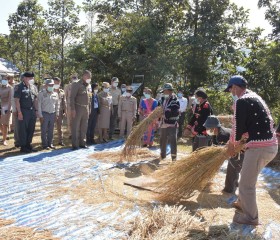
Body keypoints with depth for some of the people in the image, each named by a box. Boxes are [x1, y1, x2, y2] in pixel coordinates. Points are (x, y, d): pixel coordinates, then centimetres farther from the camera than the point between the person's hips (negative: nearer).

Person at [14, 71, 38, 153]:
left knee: (31, 129, 10)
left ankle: (28, 145, 22)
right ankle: (23, 147, 10)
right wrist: (19, 112, -15)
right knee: (23, 130, 1)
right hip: (23, 111, -6)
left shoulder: (33, 87, 12)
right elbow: (16, 100, -10)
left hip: (32, 111, 6)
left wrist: (36, 110, 9)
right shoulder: (19, 87, -6)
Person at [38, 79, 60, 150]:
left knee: (51, 130, 8)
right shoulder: (41, 93, -3)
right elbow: (39, 105, -5)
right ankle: (45, 145, 7)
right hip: (44, 114, -4)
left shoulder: (55, 94, 8)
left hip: (52, 114, 4)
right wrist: (40, 115, -9)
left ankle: (50, 144, 17)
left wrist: (57, 114, 9)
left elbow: (57, 104, 15)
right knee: (44, 130, -1)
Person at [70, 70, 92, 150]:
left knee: (84, 127, 11)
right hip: (78, 108, -7)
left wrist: (88, 109, 11)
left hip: (86, 108, 7)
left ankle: (82, 143, 20)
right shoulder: (77, 84, -7)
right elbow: (72, 97, -12)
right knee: (76, 127, -2)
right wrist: (73, 109, -19)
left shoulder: (88, 85, 14)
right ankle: (75, 145, 3)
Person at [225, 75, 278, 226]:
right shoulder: (254, 97, 19)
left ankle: (251, 217, 18)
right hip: (271, 145, 10)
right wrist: (236, 142, 20)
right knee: (247, 176, 26)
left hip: (259, 147, -10)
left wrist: (231, 145, 8)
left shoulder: (241, 101, -11)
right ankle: (243, 204, 42)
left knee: (246, 183, 4)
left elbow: (238, 126, -10)